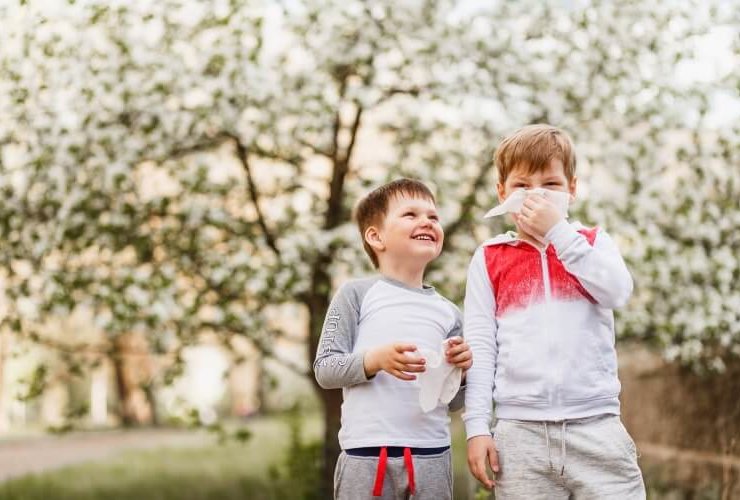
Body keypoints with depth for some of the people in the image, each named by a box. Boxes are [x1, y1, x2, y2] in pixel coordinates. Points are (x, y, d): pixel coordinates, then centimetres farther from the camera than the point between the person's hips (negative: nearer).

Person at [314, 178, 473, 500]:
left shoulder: (447, 312, 11)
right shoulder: (357, 294, 0)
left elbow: (451, 402, 16)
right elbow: (324, 369, -4)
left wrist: (461, 370, -5)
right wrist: (375, 360, -19)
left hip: (431, 455, 4)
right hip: (366, 455, -4)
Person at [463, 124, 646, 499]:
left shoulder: (593, 243, 12)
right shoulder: (489, 259, 10)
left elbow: (617, 292, -9)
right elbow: (479, 346, 6)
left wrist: (557, 231, -9)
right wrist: (477, 426, -2)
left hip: (596, 425, 0)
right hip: (520, 431, 0)